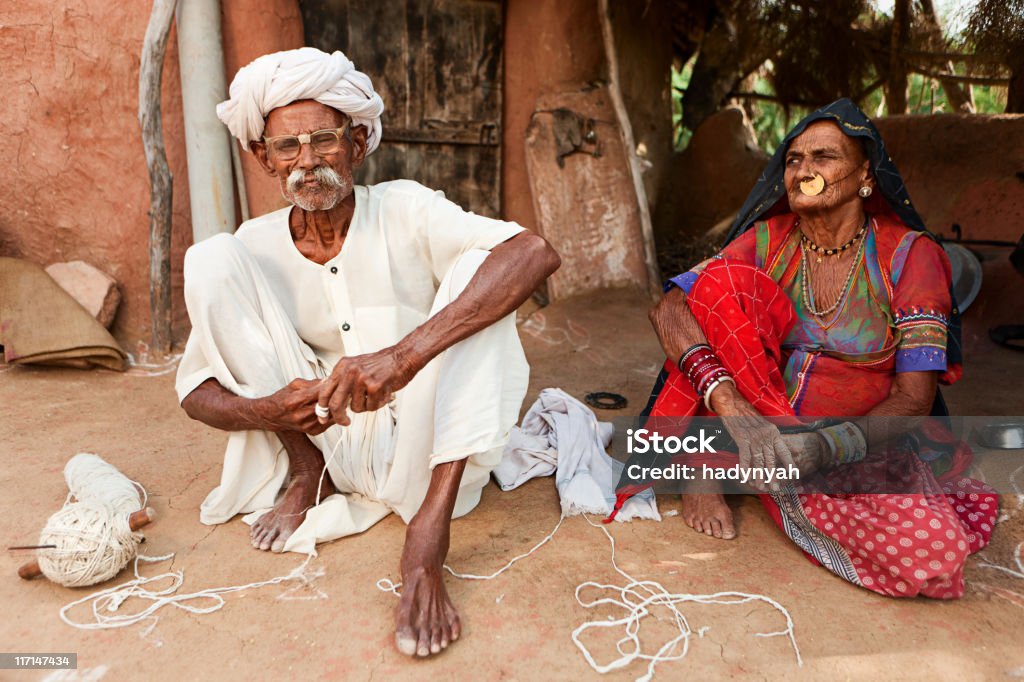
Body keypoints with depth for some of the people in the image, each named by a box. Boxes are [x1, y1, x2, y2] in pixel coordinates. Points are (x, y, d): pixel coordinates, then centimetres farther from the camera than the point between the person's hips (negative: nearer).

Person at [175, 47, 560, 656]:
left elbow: (536, 254, -29)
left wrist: (406, 354, -41)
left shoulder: (404, 209, -11)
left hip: (422, 449, -1)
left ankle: (430, 530, -31)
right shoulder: (256, 246, -2)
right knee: (210, 260, -10)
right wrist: (267, 412, -25)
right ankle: (307, 470, -1)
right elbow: (196, 390, 0)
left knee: (478, 268, -24)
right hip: (324, 441, 2)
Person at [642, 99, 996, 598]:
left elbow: (915, 398, -11)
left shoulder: (909, 255, -6)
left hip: (861, 451, 0)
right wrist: (732, 406, -34)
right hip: (759, 426, 0)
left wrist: (828, 446, -30)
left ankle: (782, 492, -5)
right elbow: (668, 310, -18)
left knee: (936, 551, -31)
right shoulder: (767, 240, -2)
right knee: (722, 281, -19)